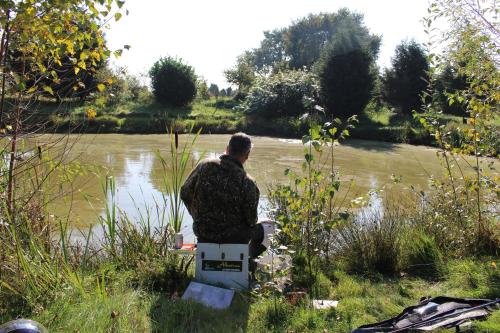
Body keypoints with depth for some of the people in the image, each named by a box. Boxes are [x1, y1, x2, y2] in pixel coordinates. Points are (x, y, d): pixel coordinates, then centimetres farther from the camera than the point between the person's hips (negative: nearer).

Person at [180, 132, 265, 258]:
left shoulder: (205, 166, -12)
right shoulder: (247, 183, -23)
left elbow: (185, 194, -2)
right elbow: (251, 220, -14)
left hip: (203, 234, 4)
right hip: (234, 238, -4)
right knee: (260, 229, 25)